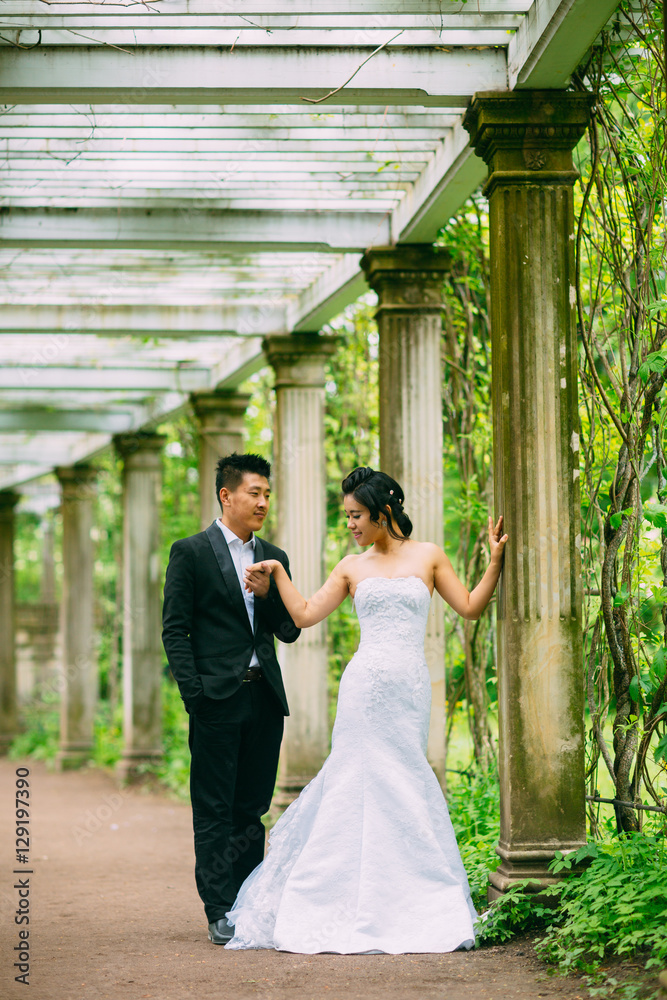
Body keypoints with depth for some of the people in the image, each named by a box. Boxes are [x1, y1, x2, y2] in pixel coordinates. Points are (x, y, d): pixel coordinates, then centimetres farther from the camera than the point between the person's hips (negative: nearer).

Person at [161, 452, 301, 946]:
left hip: (265, 699, 5)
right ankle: (220, 913, 0)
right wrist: (193, 694, -11)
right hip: (218, 700, -5)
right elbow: (175, 630, -3)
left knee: (252, 808, 8)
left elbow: (290, 631, 12)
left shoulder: (274, 559, 14)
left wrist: (267, 593, -6)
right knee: (215, 811, -2)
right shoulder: (191, 552, 0)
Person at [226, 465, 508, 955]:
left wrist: (496, 560, 2)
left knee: (397, 787, -1)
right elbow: (305, 614, 12)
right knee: (368, 787, -3)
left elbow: (470, 607, 10)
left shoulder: (427, 556, 9)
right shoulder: (353, 567, 11)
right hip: (366, 685, 0)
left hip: (410, 689, 0)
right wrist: (277, 573, 8)